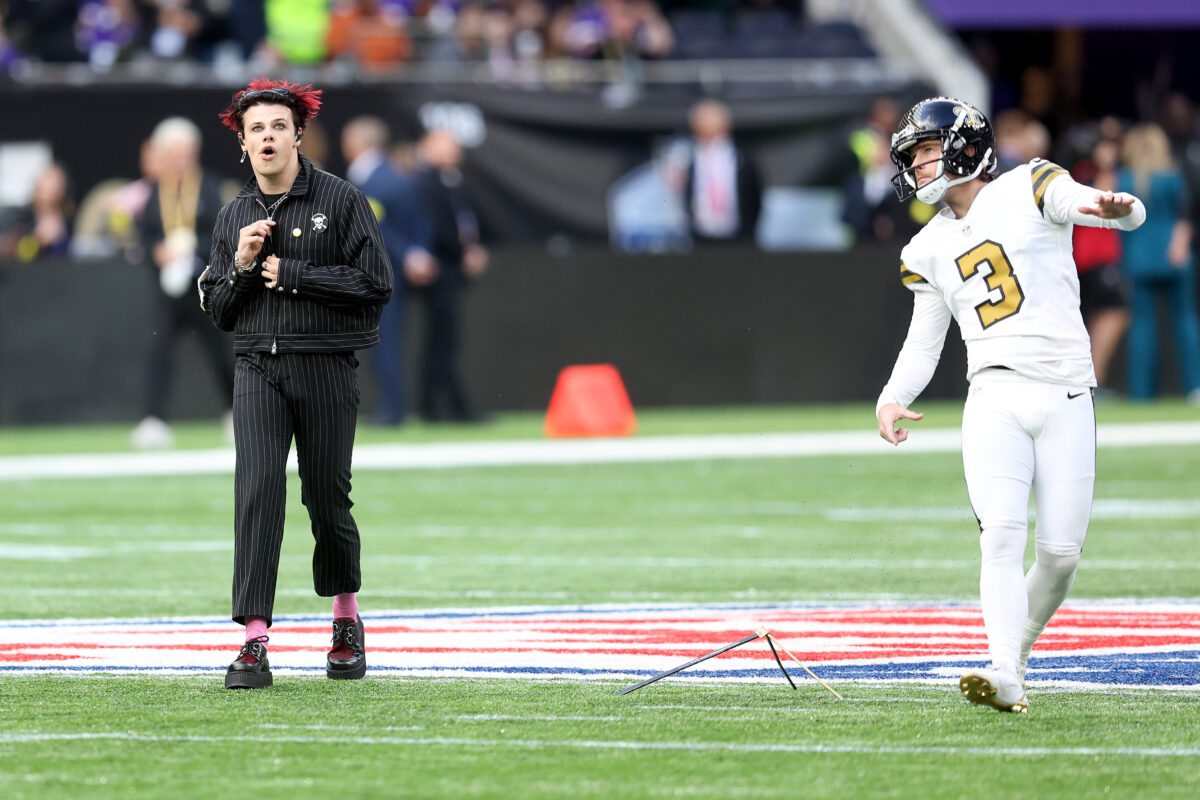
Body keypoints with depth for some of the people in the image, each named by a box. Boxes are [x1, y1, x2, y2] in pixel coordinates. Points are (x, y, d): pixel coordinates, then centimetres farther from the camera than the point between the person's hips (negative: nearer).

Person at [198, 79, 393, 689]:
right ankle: (254, 641, -18)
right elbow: (217, 309, 14)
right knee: (257, 491, -12)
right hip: (257, 368, 2)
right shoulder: (234, 216, 12)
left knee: (327, 497, 5)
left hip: (326, 368, -2)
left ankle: (346, 619, 30)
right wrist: (241, 265, -6)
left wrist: (291, 273, -10)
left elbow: (376, 284, -8)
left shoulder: (341, 200, -1)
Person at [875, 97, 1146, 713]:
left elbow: (1129, 214, -12)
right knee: (1001, 536, -17)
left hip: (1065, 399, -2)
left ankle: (1021, 645, 22)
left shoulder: (1029, 189, 2)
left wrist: (1113, 206, -38)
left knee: (1060, 552, -3)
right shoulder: (929, 250, 17)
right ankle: (1006, 679, -27)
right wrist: (892, 398, 1)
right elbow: (923, 341, 21)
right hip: (994, 401, 2)